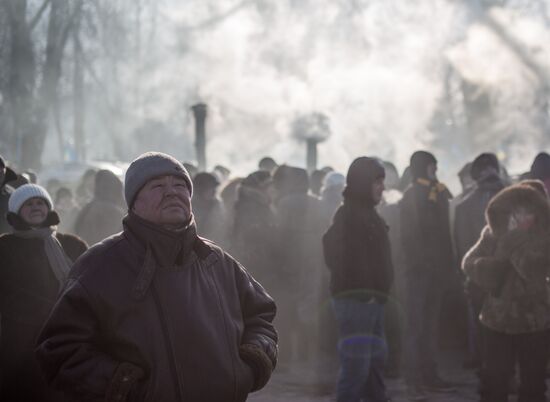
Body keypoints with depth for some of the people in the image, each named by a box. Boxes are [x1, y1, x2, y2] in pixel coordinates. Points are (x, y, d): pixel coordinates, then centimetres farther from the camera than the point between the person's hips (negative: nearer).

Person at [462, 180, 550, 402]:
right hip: (497, 320, 2)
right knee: (492, 384, 8)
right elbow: (470, 263, -1)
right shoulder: (495, 231, 0)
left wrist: (515, 237, -21)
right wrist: (496, 267, -18)